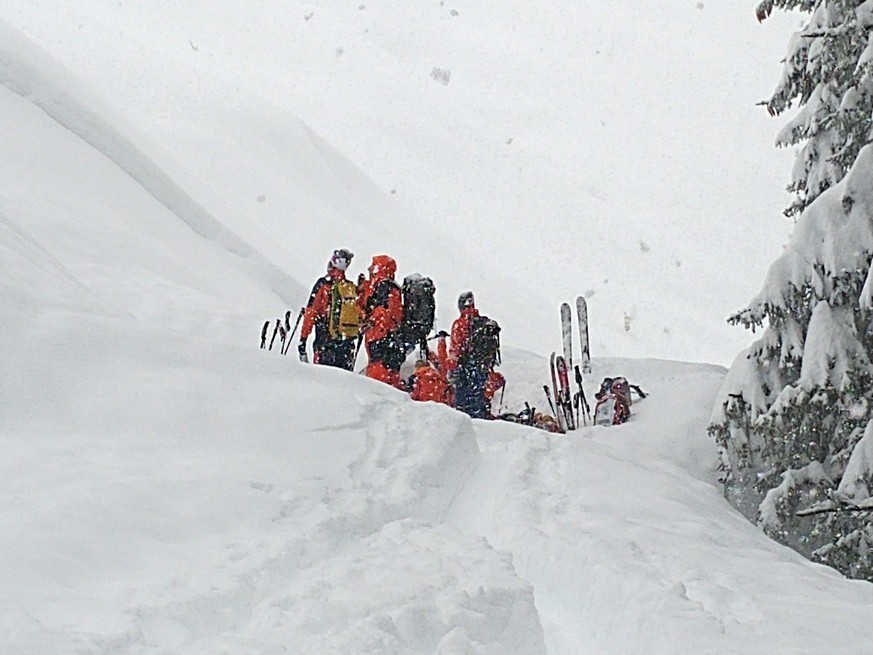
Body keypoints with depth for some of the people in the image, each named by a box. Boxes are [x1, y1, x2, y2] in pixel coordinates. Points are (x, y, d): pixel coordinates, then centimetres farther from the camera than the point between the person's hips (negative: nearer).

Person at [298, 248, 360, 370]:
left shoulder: (323, 285, -5)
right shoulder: (353, 288, 6)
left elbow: (311, 312, -6)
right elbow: (359, 315, 14)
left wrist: (303, 338, -3)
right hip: (348, 345, 4)